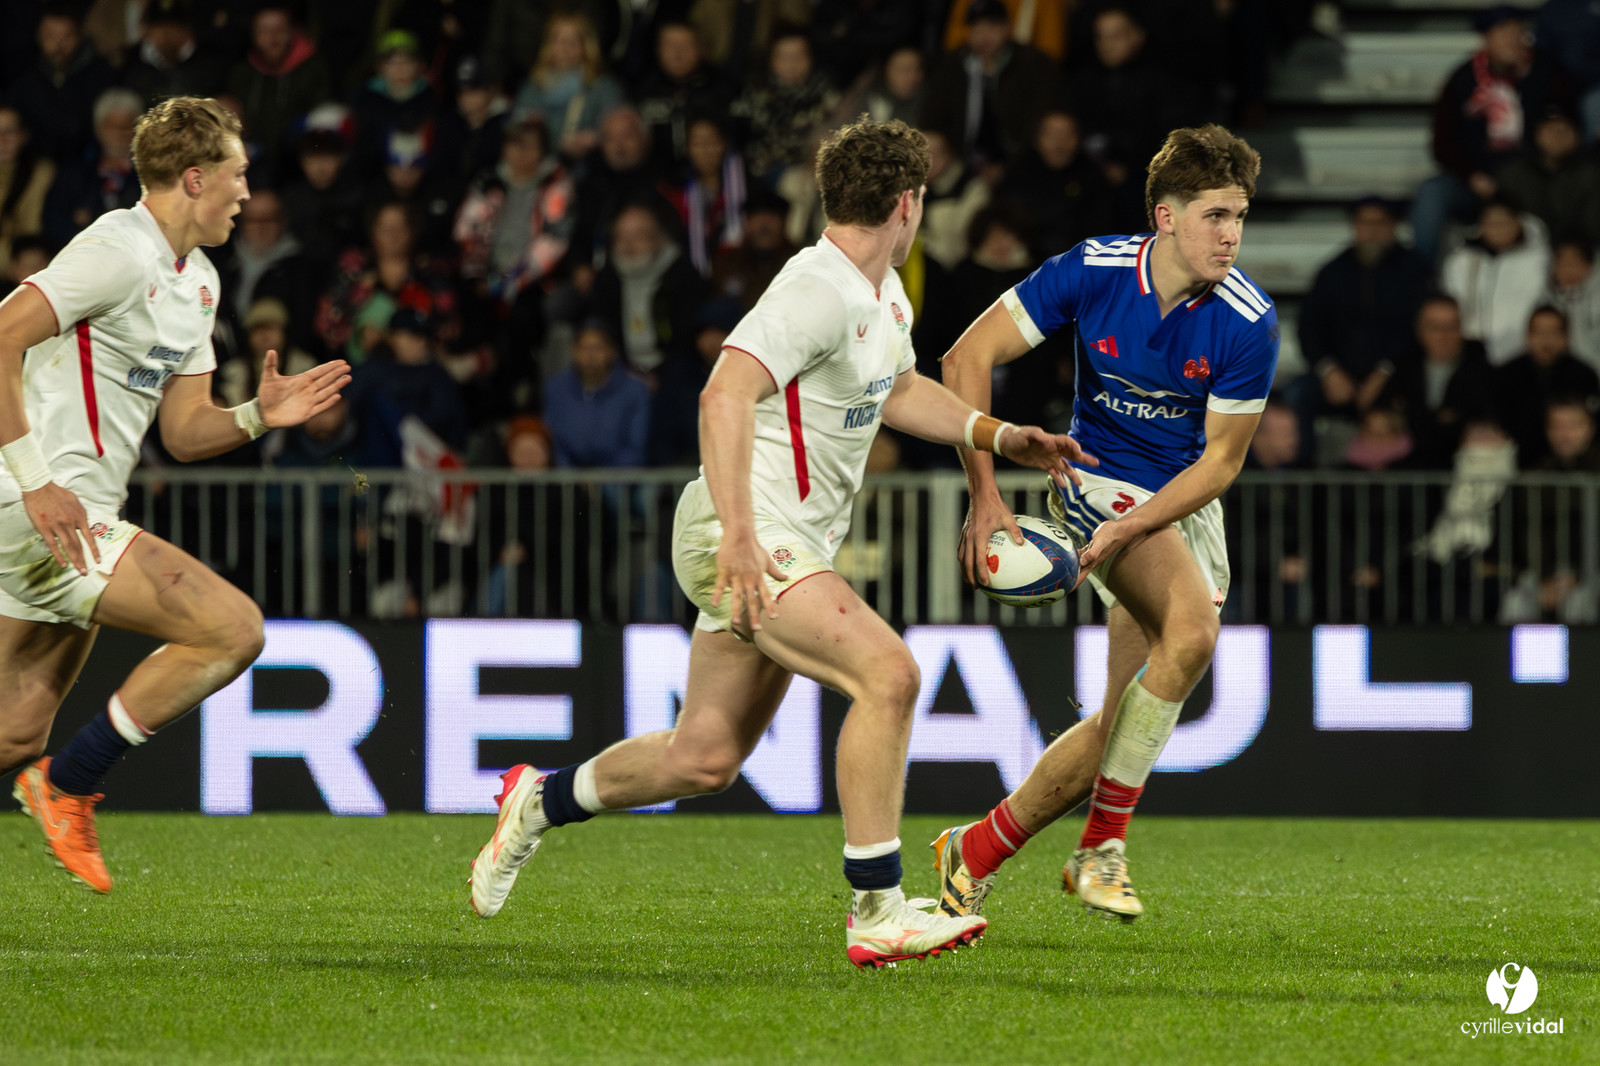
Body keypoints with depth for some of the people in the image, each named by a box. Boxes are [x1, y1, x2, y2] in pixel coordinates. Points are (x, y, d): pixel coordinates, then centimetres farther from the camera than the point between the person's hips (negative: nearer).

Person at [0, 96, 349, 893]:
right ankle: (67, 786, -8)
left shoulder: (197, 282, 18)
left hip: (71, 519, 10)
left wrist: (258, 417, 0)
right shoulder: (119, 252, -13)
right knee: (232, 629, -14)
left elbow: (183, 432, 20)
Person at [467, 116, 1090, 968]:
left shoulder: (885, 296, 13)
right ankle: (876, 912, -23)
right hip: (746, 538, -10)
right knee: (886, 672, -24)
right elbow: (724, 395, -29)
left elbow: (899, 390, 32)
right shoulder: (817, 293, -19)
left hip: (793, 543, 10)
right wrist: (738, 533, -37)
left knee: (705, 758, 12)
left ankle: (540, 802, 34)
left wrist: (998, 436, 19)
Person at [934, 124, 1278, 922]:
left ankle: (974, 855, 18)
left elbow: (1221, 460, -9)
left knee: (1120, 727, -2)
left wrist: (1125, 529, -22)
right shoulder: (1093, 272, -16)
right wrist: (984, 496, -18)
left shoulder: (1248, 324, -15)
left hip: (1188, 511, 3)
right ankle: (1103, 845, -22)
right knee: (1192, 628, -31)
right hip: (1100, 483, -3)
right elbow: (968, 358, -11)